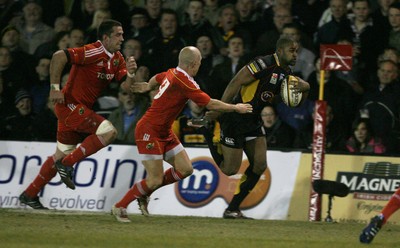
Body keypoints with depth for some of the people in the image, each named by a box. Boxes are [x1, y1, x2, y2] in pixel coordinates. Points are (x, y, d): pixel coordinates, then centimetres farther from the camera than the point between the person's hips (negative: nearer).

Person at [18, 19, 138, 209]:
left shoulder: (117, 59, 7)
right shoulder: (92, 52, -19)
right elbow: (58, 57, -26)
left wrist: (130, 74, -15)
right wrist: (55, 88, -26)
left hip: (82, 108, 9)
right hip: (70, 104, -9)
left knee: (61, 155, 15)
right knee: (109, 131, -22)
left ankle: (29, 195, 24)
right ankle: (67, 164, -15)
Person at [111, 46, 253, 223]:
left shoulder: (173, 73, 3)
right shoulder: (183, 82, -24)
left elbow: (156, 79, 27)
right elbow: (210, 104, -19)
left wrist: (147, 87, 50)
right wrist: (236, 108, -6)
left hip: (164, 132, 10)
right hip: (149, 132, -10)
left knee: (185, 169, 3)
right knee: (155, 180, -11)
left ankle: (144, 194, 18)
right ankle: (119, 207, 7)